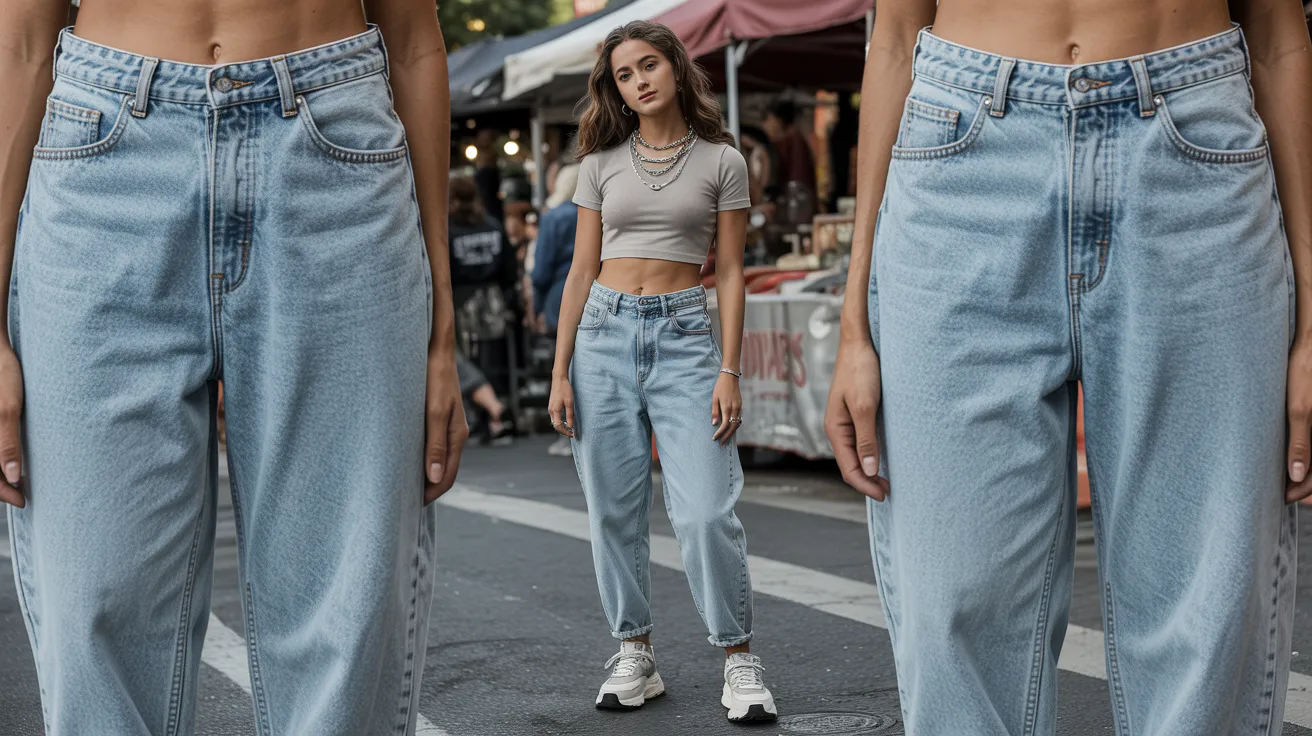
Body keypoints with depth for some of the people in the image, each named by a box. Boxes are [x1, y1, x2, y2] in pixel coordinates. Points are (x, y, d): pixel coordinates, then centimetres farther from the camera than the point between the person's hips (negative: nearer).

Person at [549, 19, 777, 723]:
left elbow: (730, 274, 3)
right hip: (605, 331, 3)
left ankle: (739, 661, 2)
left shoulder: (721, 161, 5)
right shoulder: (601, 163, 10)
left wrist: (729, 371, -6)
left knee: (706, 512, -11)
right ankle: (634, 656, 16)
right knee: (614, 510, 3)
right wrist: (560, 373, 4)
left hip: (684, 335, -2)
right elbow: (582, 270, 10)